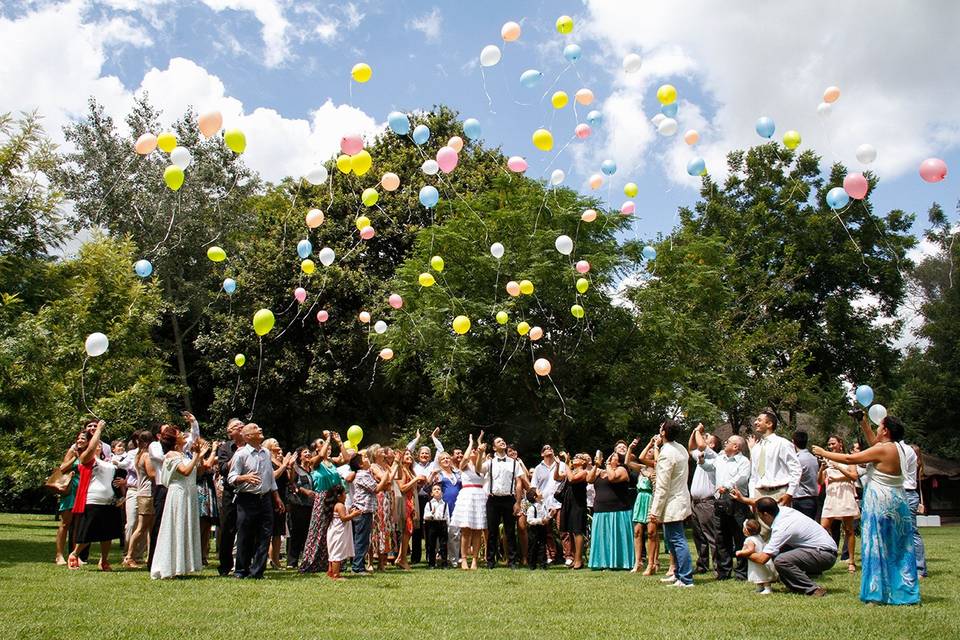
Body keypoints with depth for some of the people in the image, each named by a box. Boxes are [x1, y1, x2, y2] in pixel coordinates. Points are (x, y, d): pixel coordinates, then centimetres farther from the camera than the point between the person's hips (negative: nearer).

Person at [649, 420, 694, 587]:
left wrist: (655, 511, -16)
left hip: (672, 504, -10)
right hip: (681, 497, 10)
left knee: (677, 541, -6)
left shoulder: (666, 454, -20)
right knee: (671, 539, 18)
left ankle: (686, 579, -3)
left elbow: (662, 487, -20)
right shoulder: (680, 448, 7)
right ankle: (678, 573, 26)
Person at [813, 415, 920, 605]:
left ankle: (879, 594, 3)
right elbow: (874, 443, 26)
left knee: (878, 548, -1)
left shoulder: (883, 450, -18)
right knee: (898, 550, 13)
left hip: (881, 503, -8)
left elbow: (849, 459, -15)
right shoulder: (897, 447, 7)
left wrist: (824, 453, -4)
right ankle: (903, 592, 18)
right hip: (897, 502, 9)